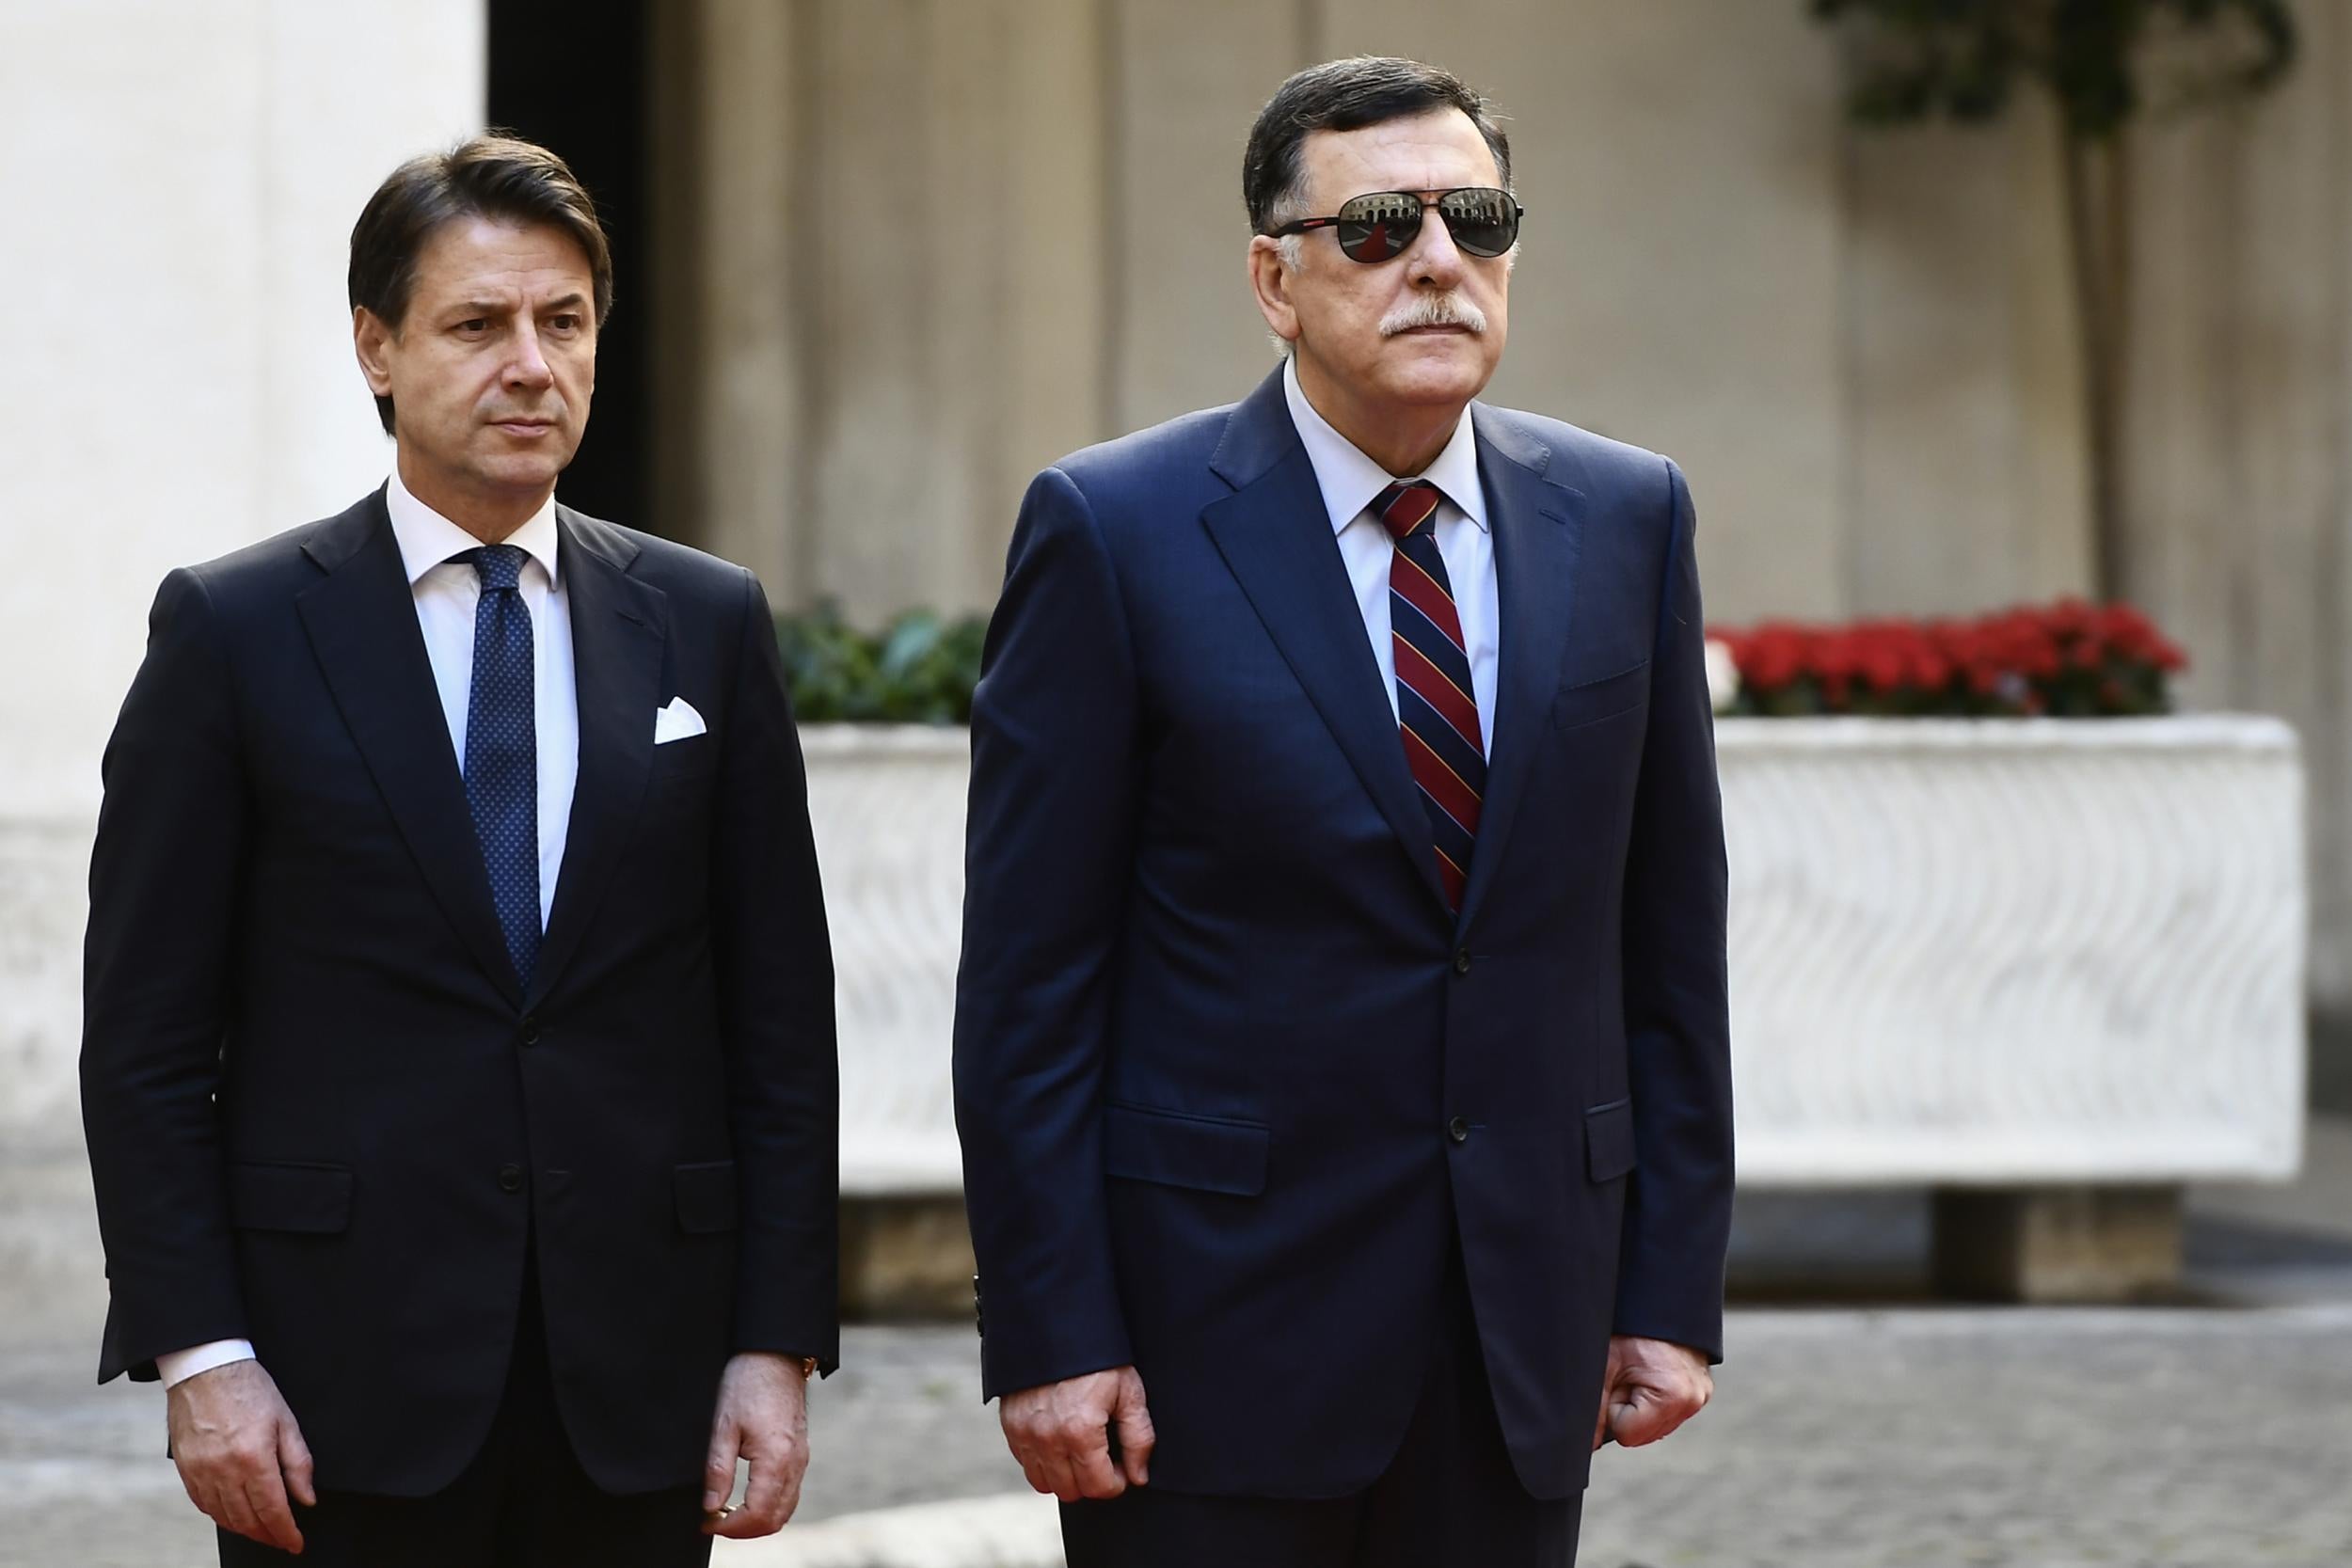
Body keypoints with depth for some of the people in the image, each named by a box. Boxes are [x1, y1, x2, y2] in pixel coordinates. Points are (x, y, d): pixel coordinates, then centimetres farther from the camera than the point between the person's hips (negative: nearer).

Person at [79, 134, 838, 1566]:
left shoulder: (707, 625, 9)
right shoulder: (237, 629, 2)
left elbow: (783, 1018, 8)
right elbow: (146, 1038, 0)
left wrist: (779, 1343, 1)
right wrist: (199, 1355, -9)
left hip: (637, 1390, 2)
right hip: (350, 1383, -2)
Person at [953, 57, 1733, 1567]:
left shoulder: (1624, 520, 6)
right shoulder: (1115, 532, -5)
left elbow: (1670, 936, 9)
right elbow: (1028, 976, -6)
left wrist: (1675, 1288, 5)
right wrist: (1050, 1334, -11)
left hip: (1526, 1324, 4)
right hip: (1218, 1328, -3)